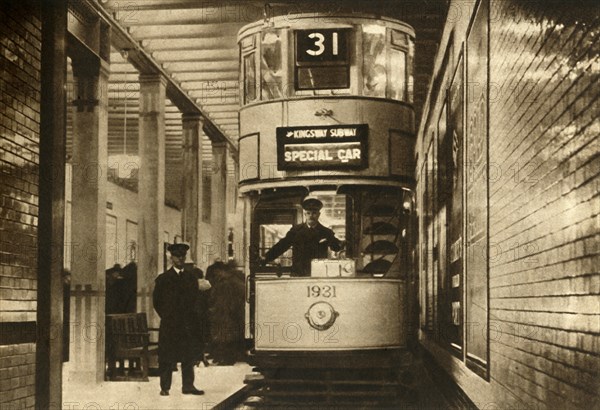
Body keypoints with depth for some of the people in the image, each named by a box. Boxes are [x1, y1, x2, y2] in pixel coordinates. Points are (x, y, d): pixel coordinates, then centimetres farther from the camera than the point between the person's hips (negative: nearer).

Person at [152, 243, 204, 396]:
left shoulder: (191, 277, 10)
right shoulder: (163, 278, 0)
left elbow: (195, 298, 15)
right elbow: (156, 301, 5)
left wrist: (190, 316, 8)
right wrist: (167, 317, 5)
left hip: (188, 324, 3)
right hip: (169, 325, -3)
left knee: (189, 355, 4)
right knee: (167, 356, -1)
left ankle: (188, 386, 9)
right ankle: (165, 387, 5)